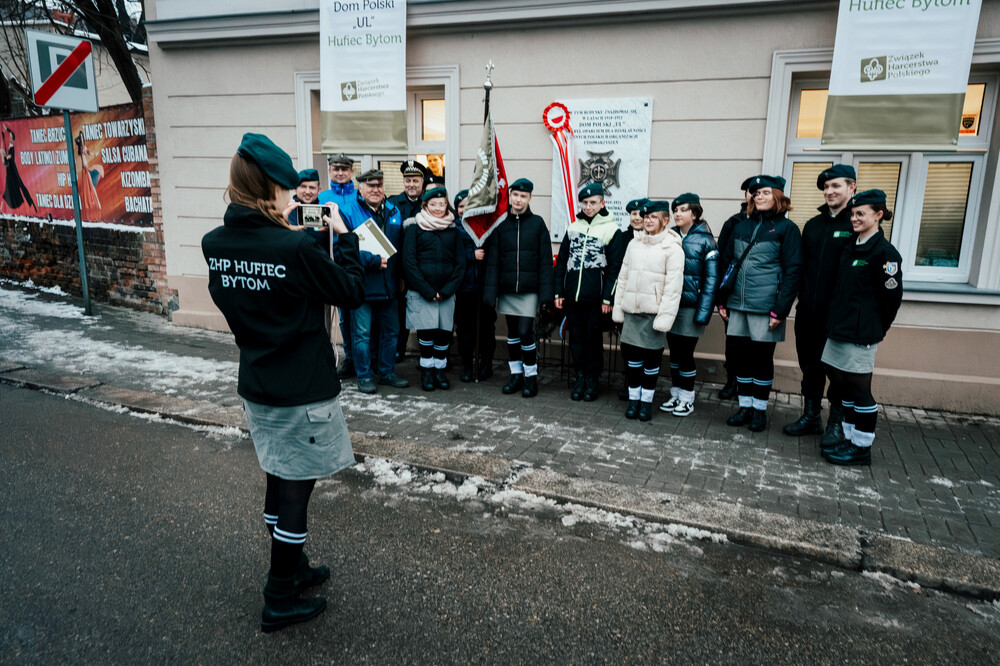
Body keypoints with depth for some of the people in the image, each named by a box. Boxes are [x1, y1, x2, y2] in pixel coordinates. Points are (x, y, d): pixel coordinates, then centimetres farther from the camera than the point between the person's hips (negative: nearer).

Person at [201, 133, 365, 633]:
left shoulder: (214, 244, -2)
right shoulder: (295, 248, -23)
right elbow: (352, 292, -10)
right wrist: (343, 235, -1)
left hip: (256, 387, 7)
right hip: (303, 392, -7)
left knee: (279, 480, 22)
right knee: (296, 490, 7)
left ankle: (292, 569, 41)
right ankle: (279, 600, 21)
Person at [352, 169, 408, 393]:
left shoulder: (394, 212, 10)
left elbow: (400, 246, 17)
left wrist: (400, 276, 10)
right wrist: (373, 261, -22)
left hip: (389, 284, 5)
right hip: (362, 284, -5)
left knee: (390, 331, 13)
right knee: (362, 333, 1)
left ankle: (387, 372, 27)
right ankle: (364, 376, 15)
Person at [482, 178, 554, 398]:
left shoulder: (537, 223, 1)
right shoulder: (500, 224, 5)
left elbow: (545, 260, -1)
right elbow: (492, 261, 3)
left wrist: (546, 291, -9)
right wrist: (491, 291, -5)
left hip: (529, 290, -2)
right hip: (506, 289, 3)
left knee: (525, 332, -7)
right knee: (512, 333, 10)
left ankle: (531, 377, 9)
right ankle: (516, 375, 23)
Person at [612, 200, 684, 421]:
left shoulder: (672, 248, -5)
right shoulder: (634, 243, 11)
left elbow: (674, 286, -10)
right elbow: (623, 277, 14)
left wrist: (665, 316, -16)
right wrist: (617, 307, 11)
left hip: (654, 312, -4)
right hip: (631, 310, 4)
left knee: (652, 357, 4)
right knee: (632, 355, 8)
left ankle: (647, 400, 18)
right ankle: (633, 398, 21)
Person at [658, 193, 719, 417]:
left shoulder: (705, 241, -4)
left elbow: (711, 279, -6)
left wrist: (704, 312, -12)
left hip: (690, 306, -4)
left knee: (686, 353, 0)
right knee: (674, 352, 11)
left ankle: (687, 399, 14)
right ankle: (675, 395, 24)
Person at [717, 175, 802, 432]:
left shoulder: (787, 228, -2)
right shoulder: (741, 227, 12)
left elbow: (792, 272, -7)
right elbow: (727, 263, 15)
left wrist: (780, 310, -13)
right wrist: (722, 300, 8)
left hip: (765, 308, -4)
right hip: (737, 306, 4)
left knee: (763, 358, 5)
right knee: (741, 355, 9)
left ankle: (760, 409, 19)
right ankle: (745, 406, 22)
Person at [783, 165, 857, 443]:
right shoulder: (813, 225, 12)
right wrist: (803, 298, 7)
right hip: (809, 313, 5)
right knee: (811, 368, 14)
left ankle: (837, 422, 21)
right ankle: (811, 417, 27)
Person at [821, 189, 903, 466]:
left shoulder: (884, 252, -12)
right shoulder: (850, 248, 13)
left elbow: (893, 296, -10)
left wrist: (878, 328, -1)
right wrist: (837, 322, 13)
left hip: (861, 334, -8)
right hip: (839, 329, 8)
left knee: (859, 389, 0)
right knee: (843, 384, 14)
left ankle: (862, 448, 11)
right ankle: (849, 437, 27)